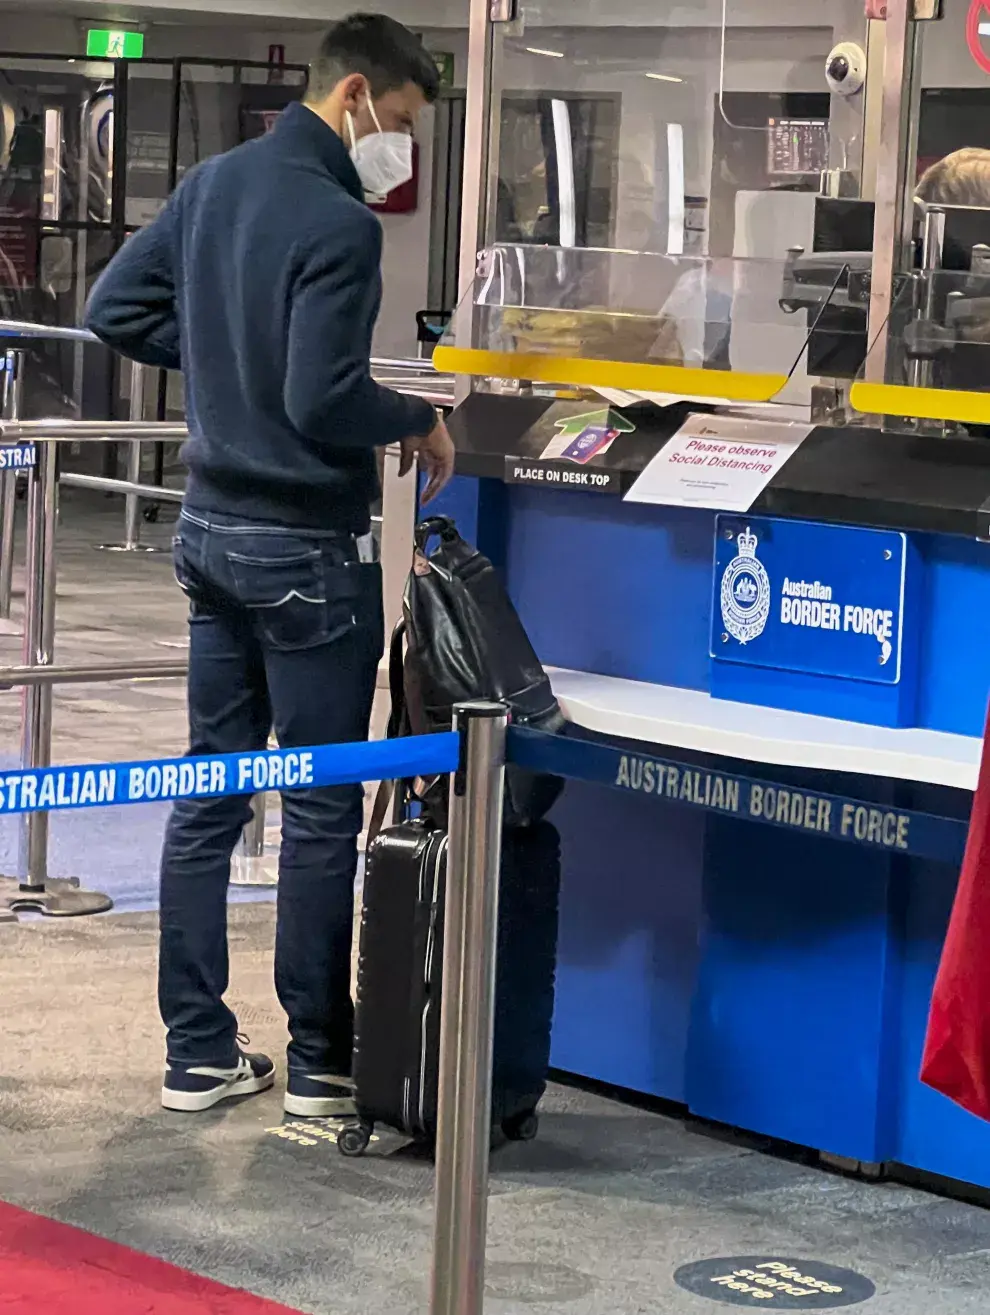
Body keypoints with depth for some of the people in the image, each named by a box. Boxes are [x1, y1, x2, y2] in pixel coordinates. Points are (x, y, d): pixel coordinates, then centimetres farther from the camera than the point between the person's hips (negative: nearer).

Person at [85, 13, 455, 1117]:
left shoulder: (213, 184, 7)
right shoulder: (338, 224, -19)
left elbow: (115, 311, 11)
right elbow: (323, 401, -24)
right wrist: (417, 421, -8)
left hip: (211, 527, 8)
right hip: (306, 548, -8)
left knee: (210, 792, 12)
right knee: (321, 810, 1)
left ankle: (197, 1051, 17)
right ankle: (320, 1065, 8)